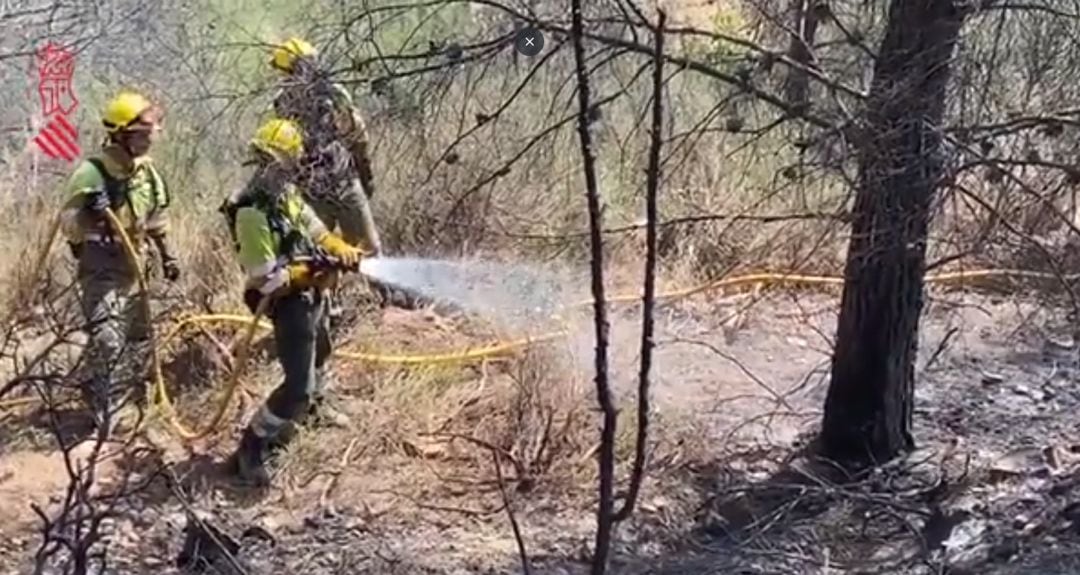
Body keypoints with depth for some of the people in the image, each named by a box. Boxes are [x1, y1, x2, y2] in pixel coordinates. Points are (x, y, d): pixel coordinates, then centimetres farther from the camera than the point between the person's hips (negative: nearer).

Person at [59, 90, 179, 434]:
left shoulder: (147, 172, 4)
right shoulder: (92, 173, -17)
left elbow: (157, 218, 19)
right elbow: (68, 223, -17)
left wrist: (167, 255, 20)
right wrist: (90, 215, -37)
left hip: (132, 267, 7)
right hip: (100, 267, -7)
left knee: (139, 339, 14)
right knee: (107, 340, -20)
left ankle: (112, 401, 32)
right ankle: (95, 404, -3)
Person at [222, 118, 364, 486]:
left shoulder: (286, 194, 0)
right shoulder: (251, 214, -27)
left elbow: (316, 230, 12)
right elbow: (265, 280, -28)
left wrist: (342, 250, -8)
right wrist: (311, 271, -26)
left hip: (312, 296, 10)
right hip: (290, 305, -10)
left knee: (318, 359, 34)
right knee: (298, 386, -16)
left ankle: (309, 408, 63)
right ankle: (250, 449, -1)